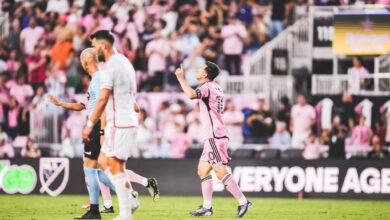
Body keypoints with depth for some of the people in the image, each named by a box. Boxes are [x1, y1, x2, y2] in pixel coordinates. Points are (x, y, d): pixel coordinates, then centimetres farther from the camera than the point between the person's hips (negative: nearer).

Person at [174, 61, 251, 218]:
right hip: (212, 137, 10)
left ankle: (243, 202, -13)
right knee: (203, 170, 12)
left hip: (214, 137, -10)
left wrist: (181, 78, -21)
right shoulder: (216, 88, 16)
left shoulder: (206, 88, -13)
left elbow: (191, 95, -33)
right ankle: (207, 207, 12)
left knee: (221, 172, -12)